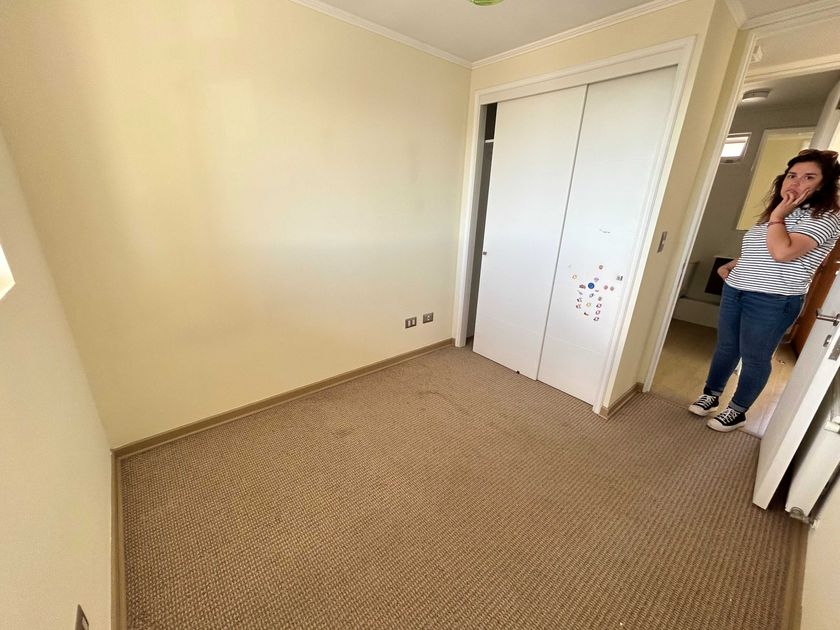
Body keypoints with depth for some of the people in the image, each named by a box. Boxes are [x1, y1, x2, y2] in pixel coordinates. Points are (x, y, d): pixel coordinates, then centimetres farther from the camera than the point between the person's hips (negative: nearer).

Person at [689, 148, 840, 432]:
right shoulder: (777, 214, 15)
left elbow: (781, 252, -26)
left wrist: (778, 214, -14)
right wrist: (731, 265, 9)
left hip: (772, 302, -7)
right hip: (734, 291, 7)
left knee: (754, 358, 5)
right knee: (725, 347, 15)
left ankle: (737, 411, 21)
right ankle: (711, 394, 30)